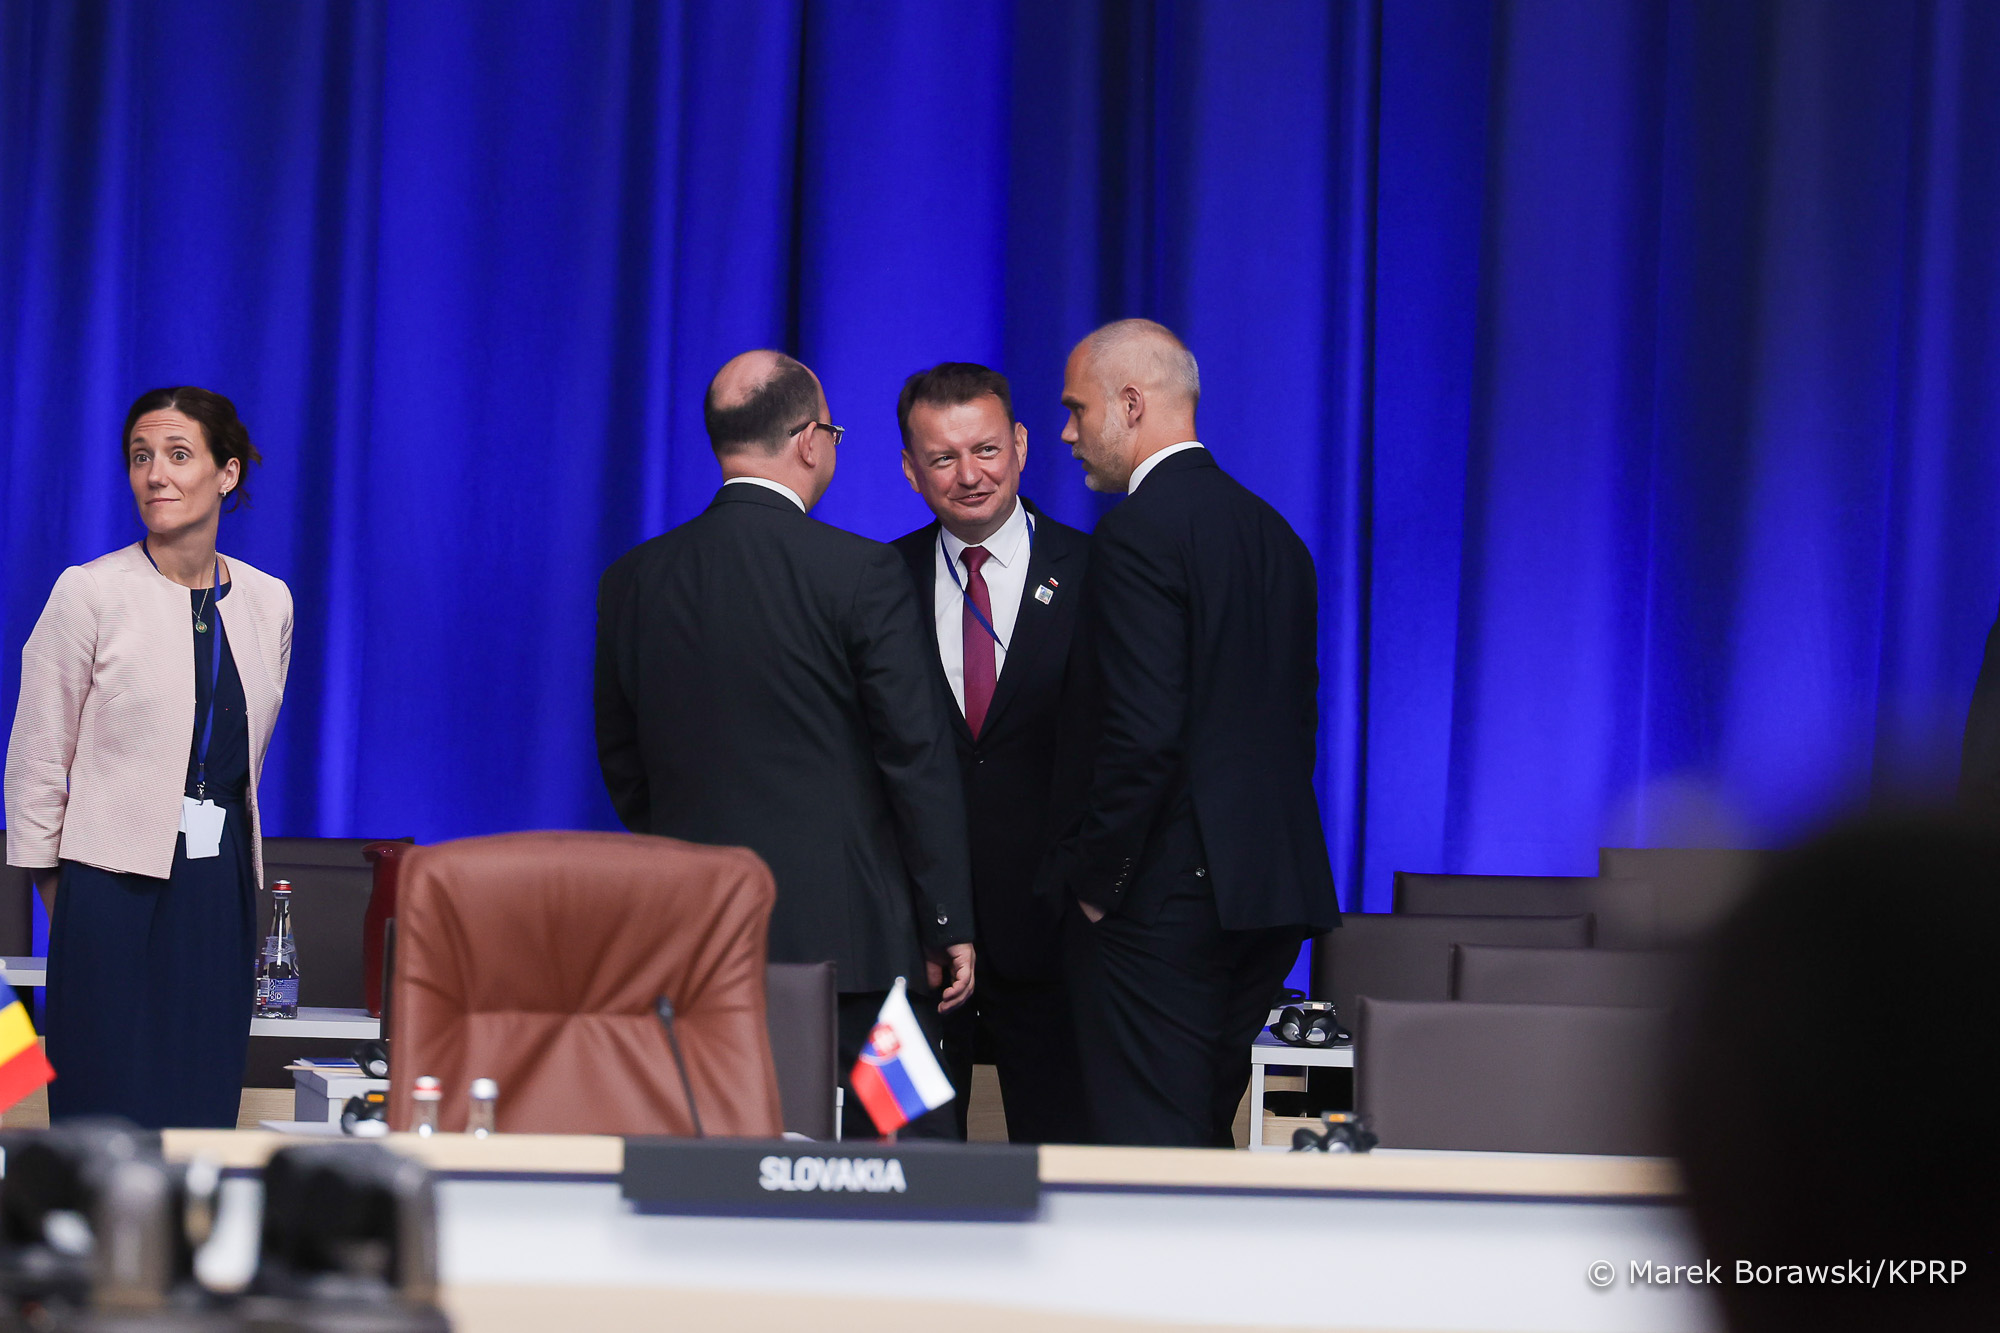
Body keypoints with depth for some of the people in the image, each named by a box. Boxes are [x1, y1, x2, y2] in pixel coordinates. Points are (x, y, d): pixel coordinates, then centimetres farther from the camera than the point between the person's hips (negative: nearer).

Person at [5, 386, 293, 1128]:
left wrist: (229, 884, 14)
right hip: (117, 891, -4)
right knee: (110, 1117, -4)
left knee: (205, 1119, 3)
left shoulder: (267, 603, 9)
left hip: (221, 896, 4)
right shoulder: (91, 594, -4)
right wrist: (69, 914, 0)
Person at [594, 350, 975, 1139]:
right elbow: (917, 757, -8)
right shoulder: (862, 574, -9)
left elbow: (622, 763, 13)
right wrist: (948, 925, -2)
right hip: (852, 929, -4)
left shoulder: (633, 580, 6)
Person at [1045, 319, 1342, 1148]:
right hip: (1273, 892, 9)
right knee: (1206, 1135, 15)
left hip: (1165, 895, -9)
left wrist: (1093, 880, -11)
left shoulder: (1139, 531, -12)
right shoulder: (1273, 533, 15)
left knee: (1150, 1148, -7)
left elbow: (1144, 732, -20)